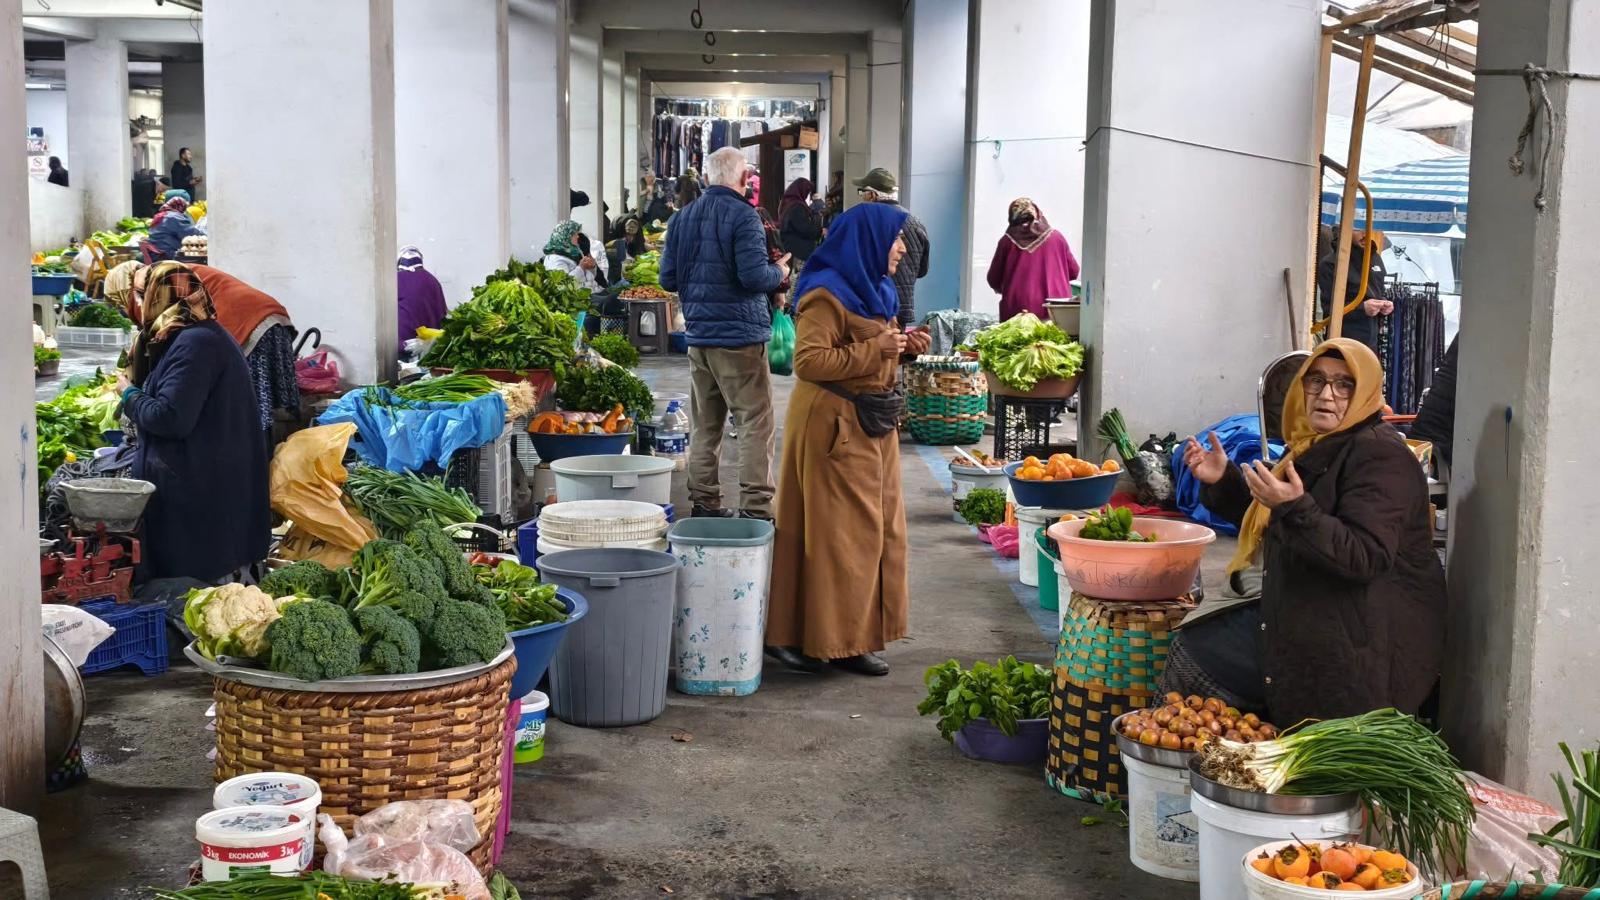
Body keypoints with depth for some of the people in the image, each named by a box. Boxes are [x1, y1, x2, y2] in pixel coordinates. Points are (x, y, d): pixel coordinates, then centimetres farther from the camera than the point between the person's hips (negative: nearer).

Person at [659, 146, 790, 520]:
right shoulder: (743, 216, -12)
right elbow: (755, 277, -19)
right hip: (740, 335, -7)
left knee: (704, 425, 13)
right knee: (755, 423, -2)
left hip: (698, 335, 7)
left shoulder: (683, 217, 8)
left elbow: (667, 279, 11)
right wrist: (779, 272, 1)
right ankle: (756, 509, -6)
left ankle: (704, 504, 17)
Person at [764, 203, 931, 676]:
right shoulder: (827, 295, -16)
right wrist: (875, 349, -23)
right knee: (836, 532, -6)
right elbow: (809, 362, -24)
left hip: (872, 423, 10)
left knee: (877, 528, 11)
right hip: (834, 424, -10)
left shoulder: (874, 290, 15)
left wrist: (901, 346, 5)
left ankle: (854, 638, 19)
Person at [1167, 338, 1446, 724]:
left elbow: (1366, 558, -28)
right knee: (1191, 644, 8)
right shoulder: (1317, 447, 14)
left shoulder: (1380, 456, -17)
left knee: (1193, 654, -7)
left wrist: (1295, 508, -38)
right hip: (1308, 617, 10)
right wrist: (1223, 482, 10)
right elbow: (1268, 521, 26)